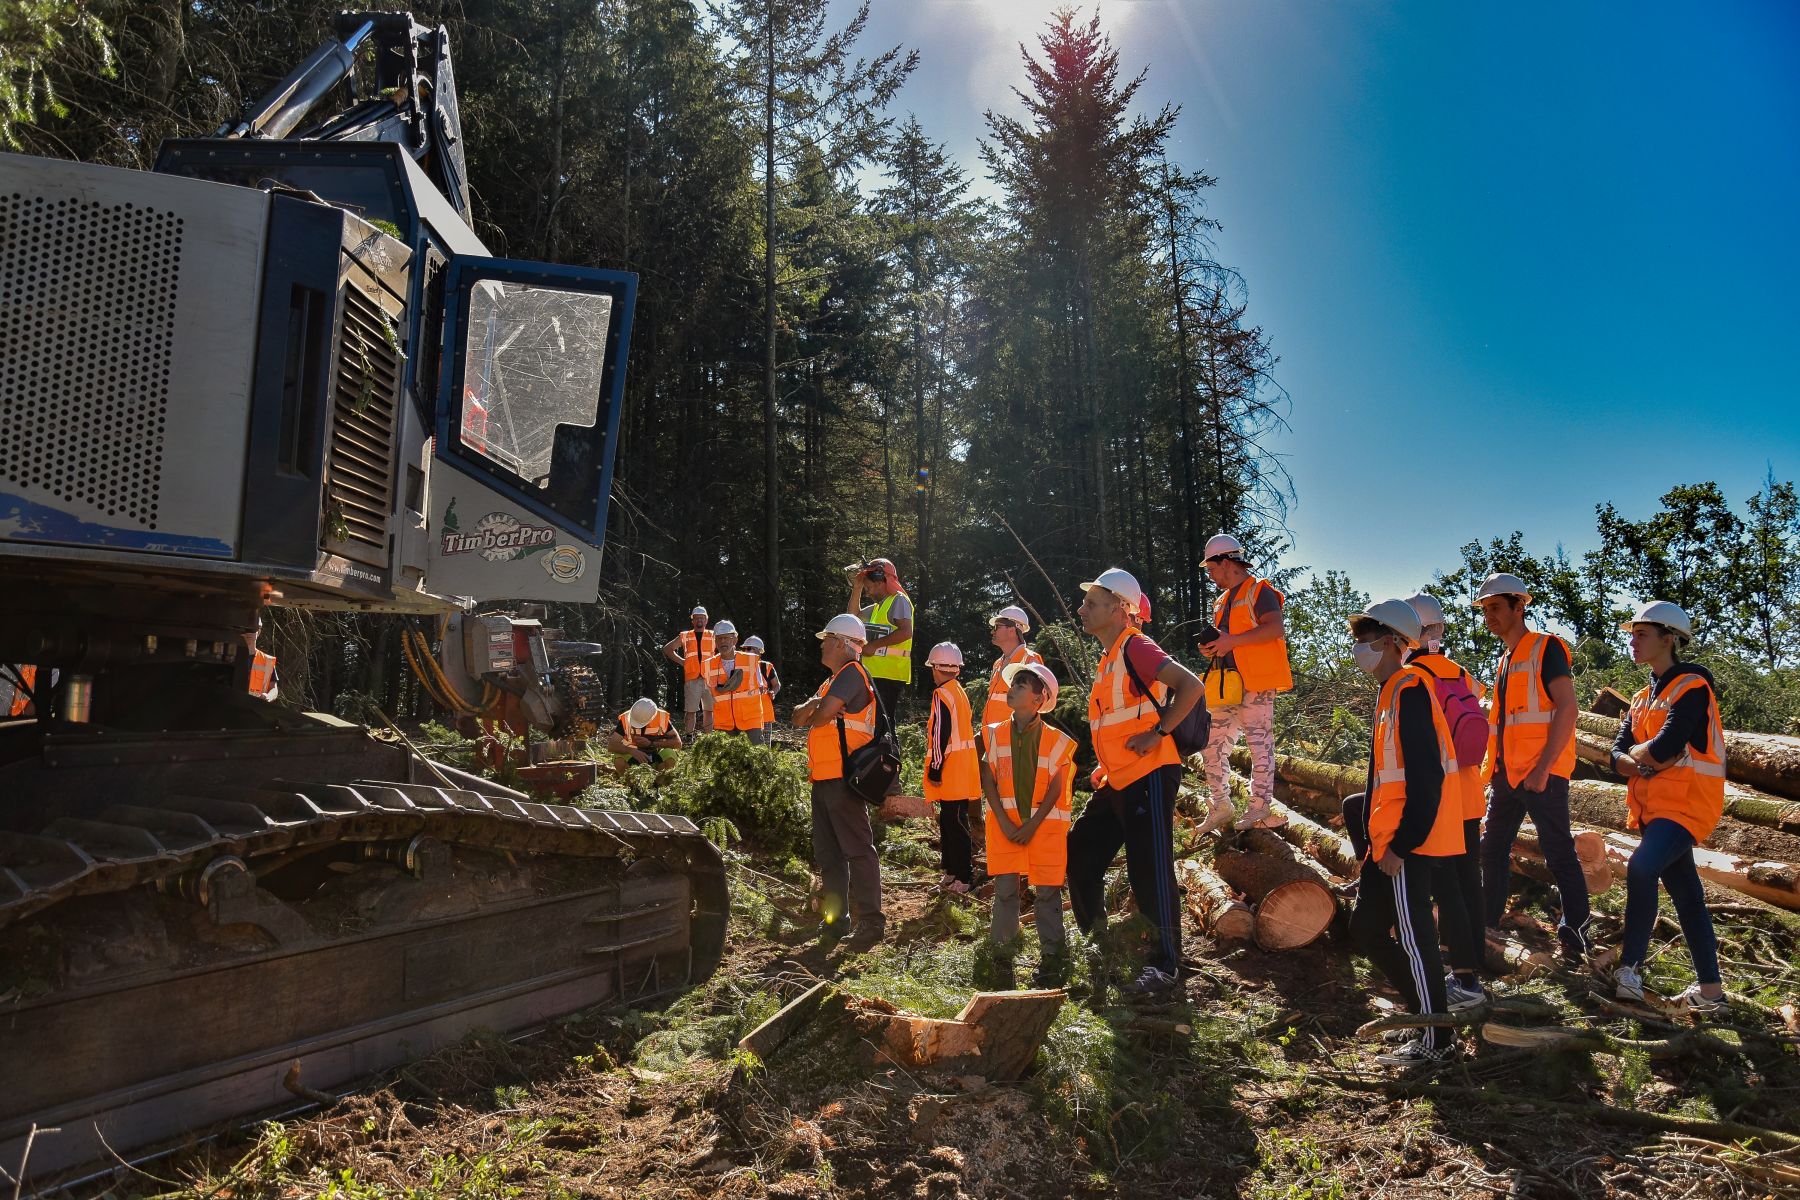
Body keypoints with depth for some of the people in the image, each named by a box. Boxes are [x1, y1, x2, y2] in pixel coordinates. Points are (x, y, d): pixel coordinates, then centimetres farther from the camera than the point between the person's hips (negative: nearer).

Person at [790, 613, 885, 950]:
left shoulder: (852, 673, -9)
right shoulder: (833, 680, 23)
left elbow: (821, 715, -22)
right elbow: (799, 718, 17)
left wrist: (811, 714, 2)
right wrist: (810, 706, -5)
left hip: (844, 778, -11)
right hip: (824, 777, 11)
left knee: (857, 849, -9)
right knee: (827, 852, 13)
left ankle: (870, 922, -7)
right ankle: (836, 920, 20)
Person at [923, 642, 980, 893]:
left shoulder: (942, 694, -14)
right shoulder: (960, 691, 13)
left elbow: (941, 734, -19)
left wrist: (935, 768, -15)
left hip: (950, 771, -9)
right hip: (962, 769, 9)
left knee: (954, 825, -6)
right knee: (950, 821, 17)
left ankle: (963, 878, -3)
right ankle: (951, 870, 25)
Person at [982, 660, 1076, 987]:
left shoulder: (1056, 740, -3)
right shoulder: (996, 734, 3)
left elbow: (1056, 789, -4)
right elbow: (988, 782, 1)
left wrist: (1032, 825, -11)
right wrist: (1005, 822, -8)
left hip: (1044, 824, -1)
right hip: (1005, 824, 2)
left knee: (1047, 891, 1)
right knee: (1005, 888, 0)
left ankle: (1052, 956, 10)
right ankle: (1000, 952, 9)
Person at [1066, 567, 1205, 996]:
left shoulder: (1136, 648, -13)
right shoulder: (1107, 659, 16)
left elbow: (1190, 686, -24)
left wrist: (1158, 734, -21)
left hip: (1149, 776, -10)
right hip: (1117, 781, 10)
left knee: (1150, 871, -5)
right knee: (1080, 855, 13)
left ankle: (1166, 965, 7)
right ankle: (1097, 942, 27)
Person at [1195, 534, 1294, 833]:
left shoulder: (1258, 591, -5)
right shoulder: (1223, 601, 23)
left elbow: (1276, 629, -19)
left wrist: (1232, 640, -21)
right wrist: (1212, 648, 7)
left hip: (1255, 684, -9)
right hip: (1227, 685, 9)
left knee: (1260, 744, -4)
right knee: (1214, 745, 7)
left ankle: (1259, 809, 1)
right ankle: (1220, 805, 15)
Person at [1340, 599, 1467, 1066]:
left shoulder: (1409, 689, -16)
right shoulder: (1392, 691, 14)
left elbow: (1425, 776, -22)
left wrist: (1401, 844, -21)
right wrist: (1376, 836, 19)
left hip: (1406, 839, -10)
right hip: (1390, 836, 10)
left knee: (1411, 936, -1)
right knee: (1367, 926, 13)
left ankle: (1436, 1040, 12)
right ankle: (1428, 1009, 25)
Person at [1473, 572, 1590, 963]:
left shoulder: (1546, 647, -8)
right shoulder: (1504, 661, 18)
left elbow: (1566, 708, -17)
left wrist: (1543, 767, -23)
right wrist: (1494, 767, 16)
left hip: (1542, 772, -9)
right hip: (1506, 772, 9)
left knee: (1559, 855, -4)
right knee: (1493, 850, 13)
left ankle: (1575, 935, 2)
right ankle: (1486, 926, 23)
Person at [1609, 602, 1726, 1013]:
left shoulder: (1692, 686, -10)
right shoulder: (1643, 698, 16)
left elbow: (1665, 747, -21)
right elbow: (1618, 755, 8)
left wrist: (1637, 754, -1)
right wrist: (1648, 763, -13)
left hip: (1687, 802, -9)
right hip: (1654, 805, 9)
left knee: (1641, 869, -25)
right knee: (1686, 893, 11)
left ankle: (1630, 969, -19)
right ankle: (1710, 989, 17)